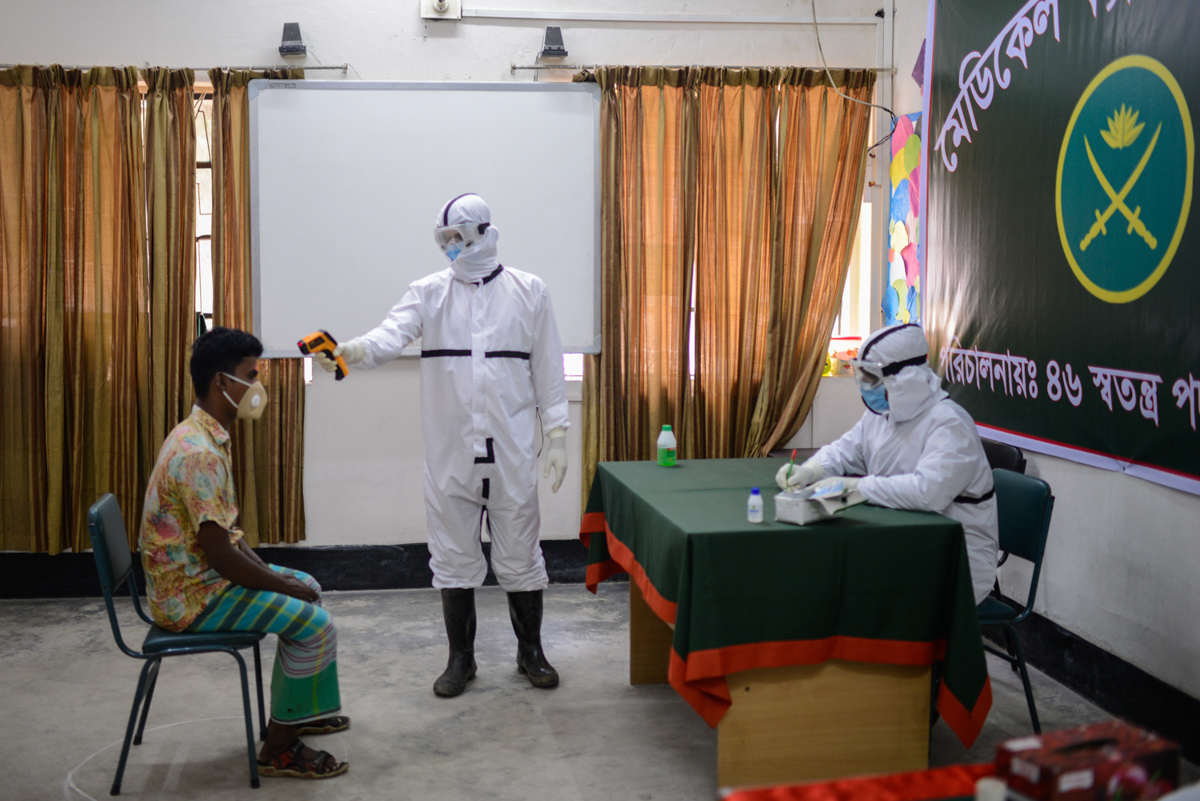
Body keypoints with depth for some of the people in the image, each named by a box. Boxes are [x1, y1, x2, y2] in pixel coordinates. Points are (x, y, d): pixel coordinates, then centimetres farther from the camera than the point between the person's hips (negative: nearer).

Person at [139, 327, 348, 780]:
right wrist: (286, 586, -14)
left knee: (308, 588, 19)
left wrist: (268, 570, 5)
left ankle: (297, 710, 28)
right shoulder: (199, 453, -26)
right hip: (192, 595, -10)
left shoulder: (206, 437, 7)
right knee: (316, 624, -14)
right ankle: (278, 749, 0)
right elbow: (222, 557, -26)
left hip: (199, 574, 10)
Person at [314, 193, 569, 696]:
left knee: (519, 552, 9)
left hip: (512, 448, -1)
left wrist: (557, 436, -1)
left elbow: (548, 370, 4)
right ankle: (461, 657, 25)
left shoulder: (529, 292, 3)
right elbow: (391, 335, -16)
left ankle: (531, 651, 27)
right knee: (453, 553, 9)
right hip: (449, 451, 1)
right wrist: (349, 351, -37)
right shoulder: (429, 293, 3)